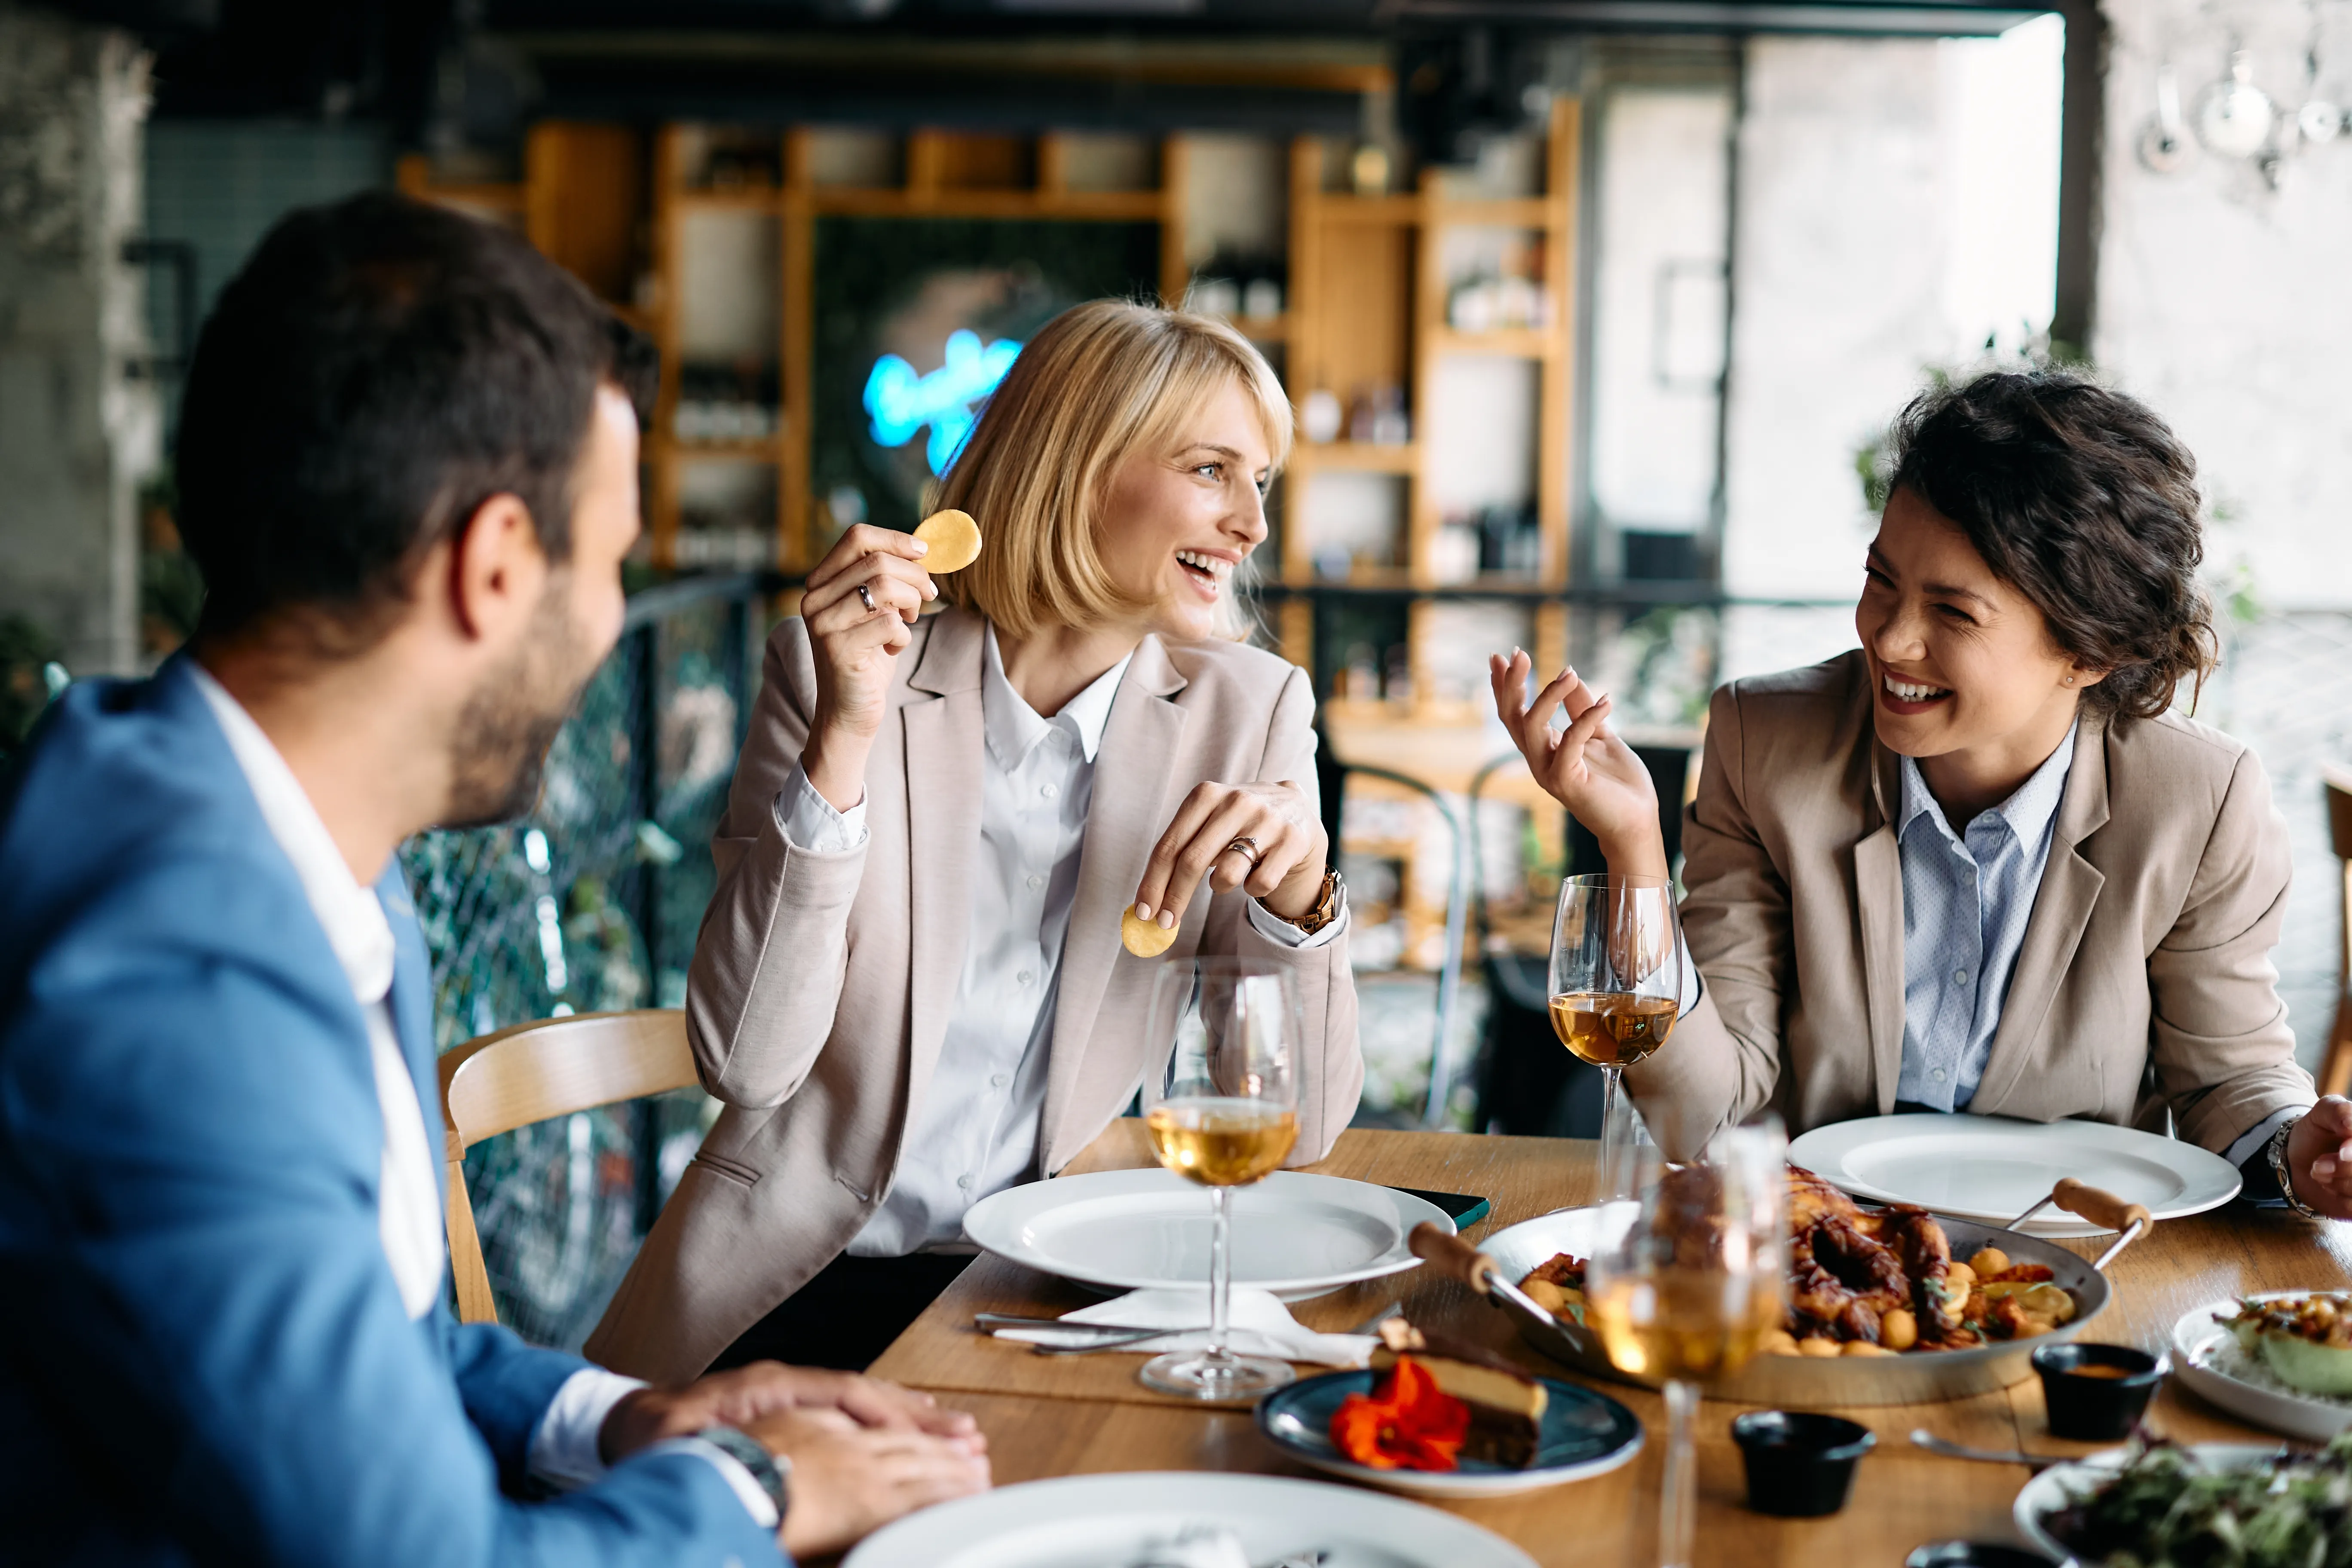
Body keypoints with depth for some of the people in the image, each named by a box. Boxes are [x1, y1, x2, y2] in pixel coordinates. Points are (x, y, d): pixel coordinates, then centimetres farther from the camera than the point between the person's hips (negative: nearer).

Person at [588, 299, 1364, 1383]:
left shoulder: (1249, 712, 1)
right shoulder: (830, 671, -4)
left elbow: (1296, 1128, -1)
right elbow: (745, 1064, -13)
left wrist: (1296, 891, -20)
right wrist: (846, 734, -20)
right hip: (803, 1285, -2)